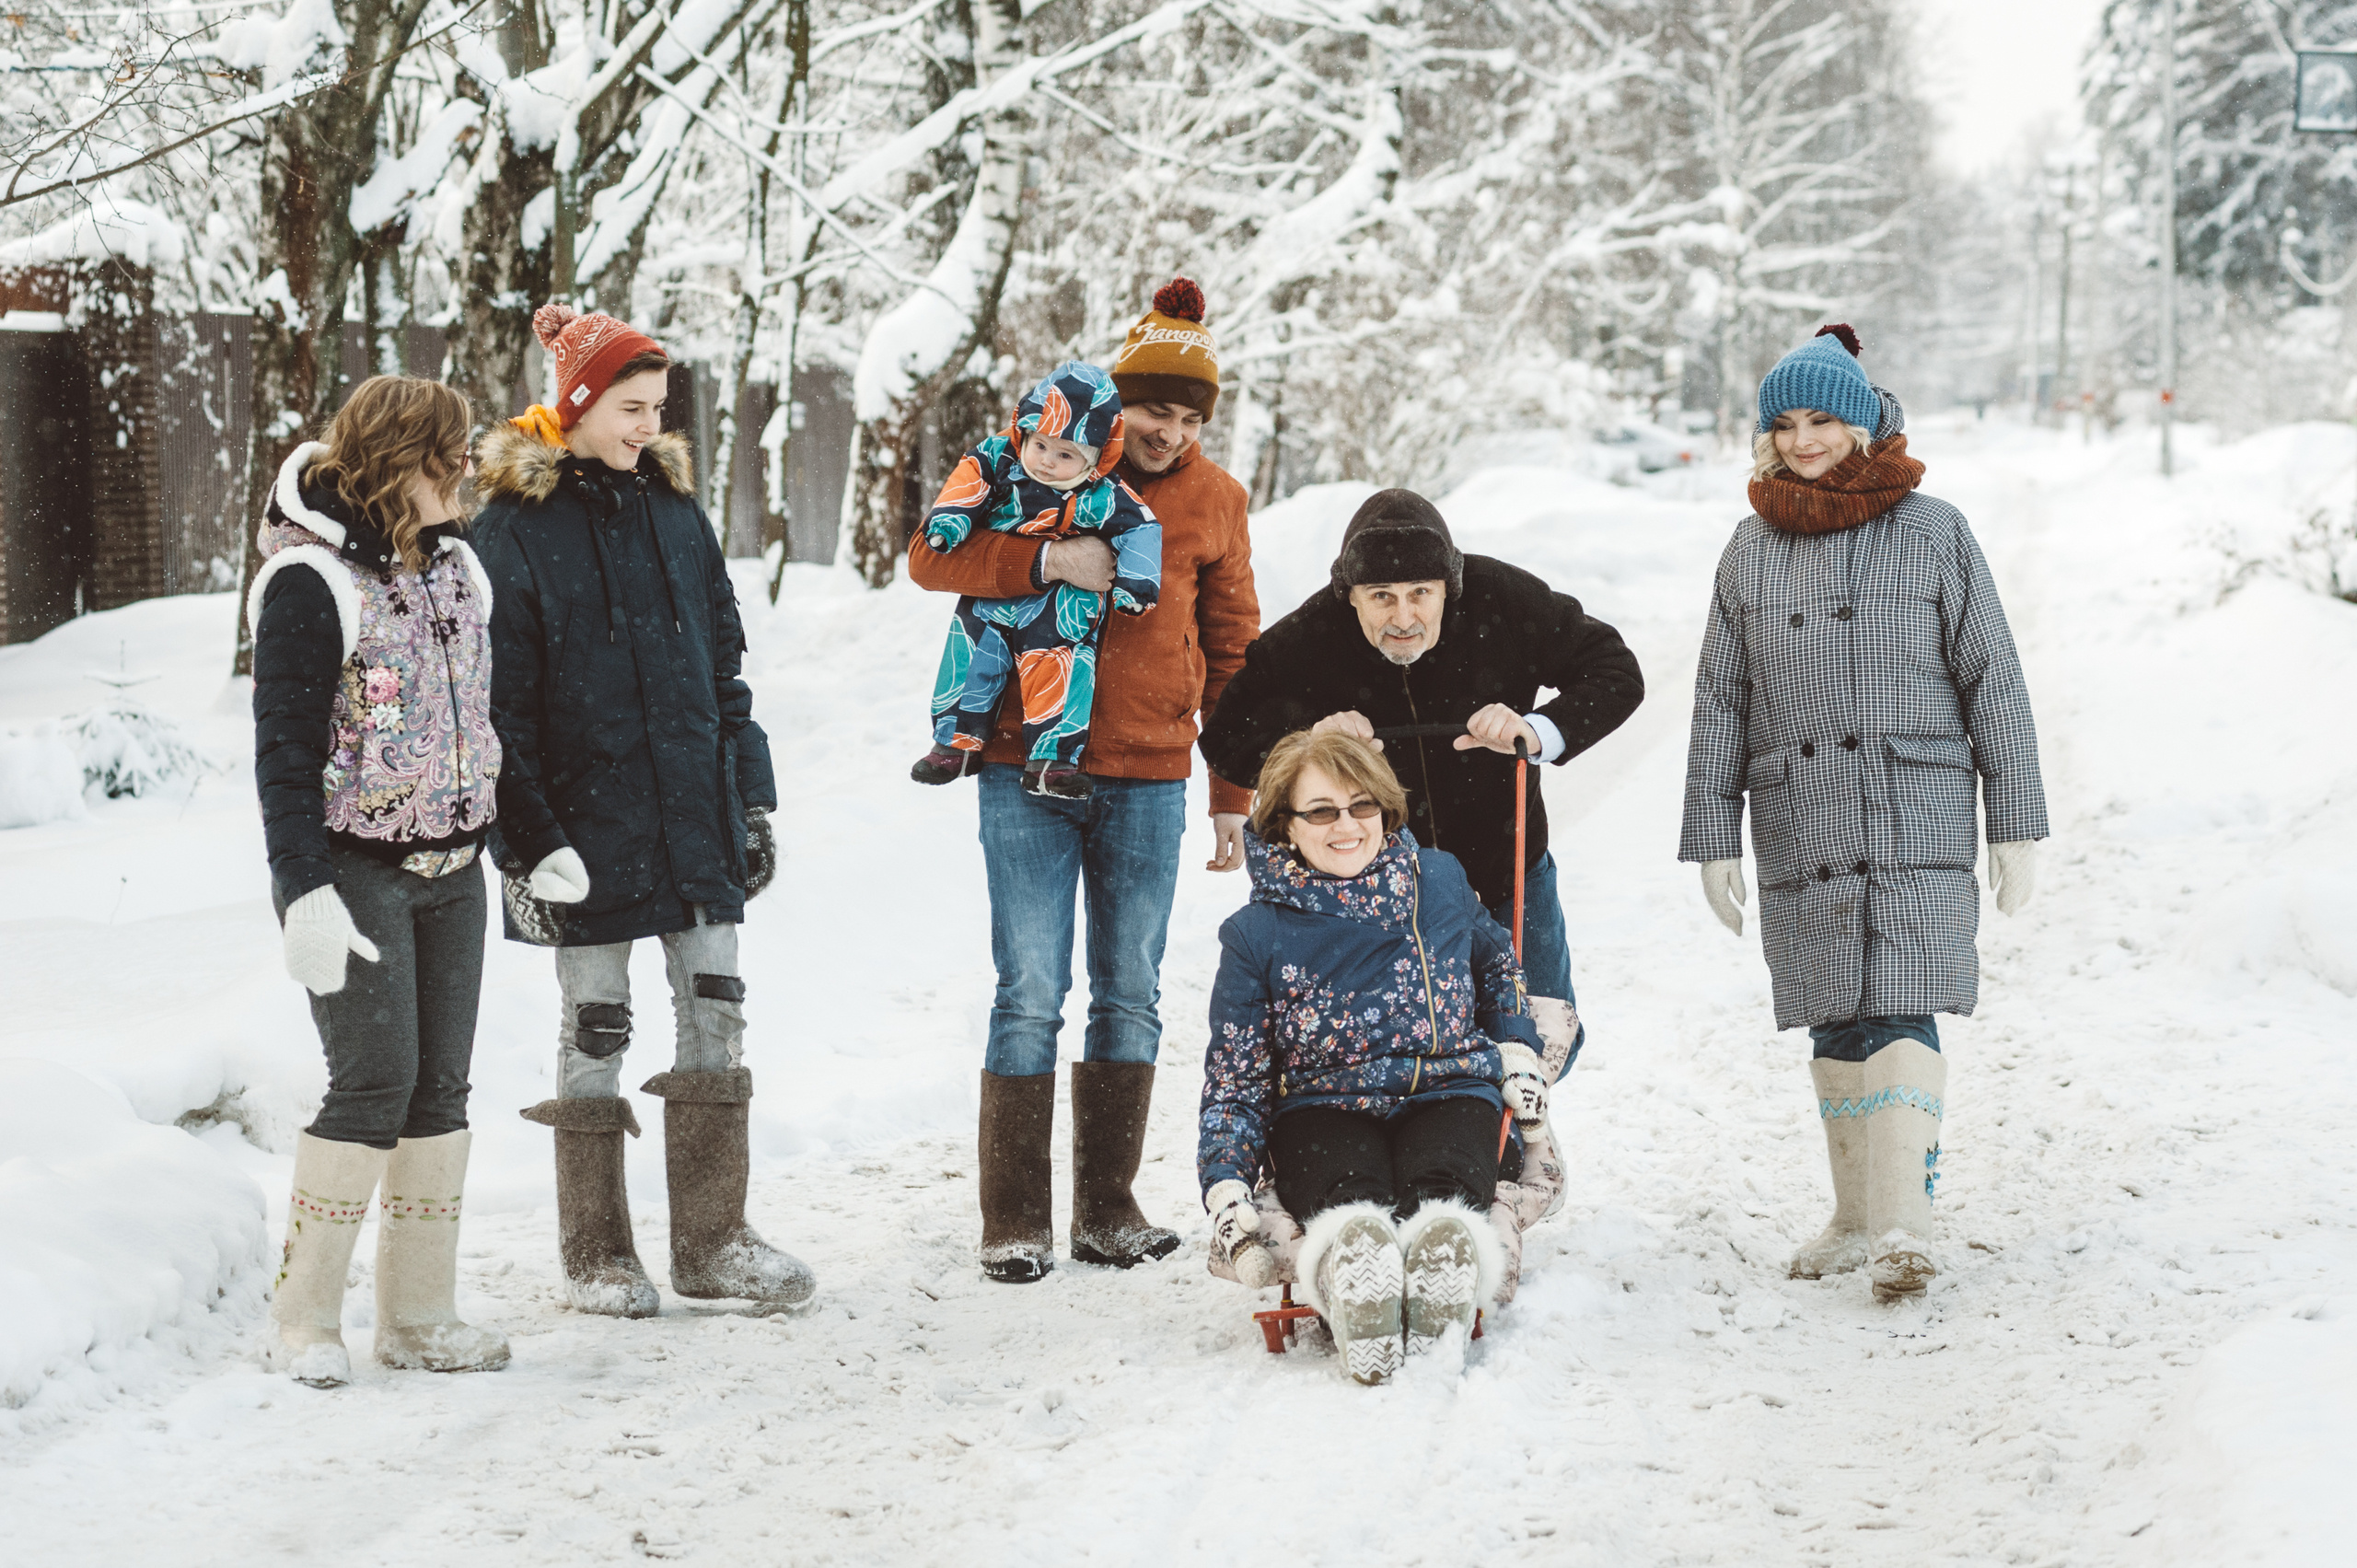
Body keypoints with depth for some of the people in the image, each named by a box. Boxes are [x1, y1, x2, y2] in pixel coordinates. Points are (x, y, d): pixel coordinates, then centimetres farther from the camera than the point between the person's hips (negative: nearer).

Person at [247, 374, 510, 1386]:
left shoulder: (456, 565, 10)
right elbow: (284, 752, -14)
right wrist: (308, 894, -20)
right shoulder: (312, 582, -13)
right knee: (376, 1076, -11)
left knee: (441, 1084, 6)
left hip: (451, 871, 7)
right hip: (356, 870, -7)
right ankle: (302, 1318, 0)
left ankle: (419, 1313, 14)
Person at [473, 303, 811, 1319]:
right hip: (590, 817, -5)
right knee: (596, 1031, 3)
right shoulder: (517, 526, -6)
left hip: (693, 811, 5)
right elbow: (501, 701, -8)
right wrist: (531, 836, -14)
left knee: (716, 1015, 4)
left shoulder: (672, 507, 11)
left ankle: (712, 1241, 13)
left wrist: (753, 795, 11)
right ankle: (596, 1253, 14)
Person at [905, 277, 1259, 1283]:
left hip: (1148, 781, 3)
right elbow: (931, 555, -8)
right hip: (1030, 773, -3)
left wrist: (1233, 795, 11)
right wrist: (1048, 559, -23)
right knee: (1030, 997, -5)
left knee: (1131, 997, 7)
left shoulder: (1211, 499, 8)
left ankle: (1108, 1210, 15)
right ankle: (1014, 1223, 2)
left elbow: (1230, 652, 13)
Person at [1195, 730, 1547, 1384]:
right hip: (1322, 1109, -1)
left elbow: (1497, 962, 31)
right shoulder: (1257, 935, 3)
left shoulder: (1439, 881, 9)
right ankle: (1348, 1256, -63)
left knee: (1443, 1184, -37)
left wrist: (1518, 1053, 19)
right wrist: (1226, 1187, -9)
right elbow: (1235, 1083, 6)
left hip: (1448, 1092, 1)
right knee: (1349, 1196, -39)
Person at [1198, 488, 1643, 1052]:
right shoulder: (1308, 639, -21)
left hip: (1505, 870, 1)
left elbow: (1616, 671, -13)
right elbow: (1225, 740, -10)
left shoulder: (1503, 601, -22)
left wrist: (1542, 731, -31)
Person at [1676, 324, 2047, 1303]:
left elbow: (1992, 680, 4)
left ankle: (1903, 1225, -17)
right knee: (1836, 1028, 6)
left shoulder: (1932, 533, 3)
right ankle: (1857, 1217, 18)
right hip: (1800, 831, 3)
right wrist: (1713, 839, 8)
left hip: (1918, 820, -3)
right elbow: (1720, 702, 13)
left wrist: (2015, 823, 0)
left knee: (1901, 1020, -14)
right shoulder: (1751, 547, 12)